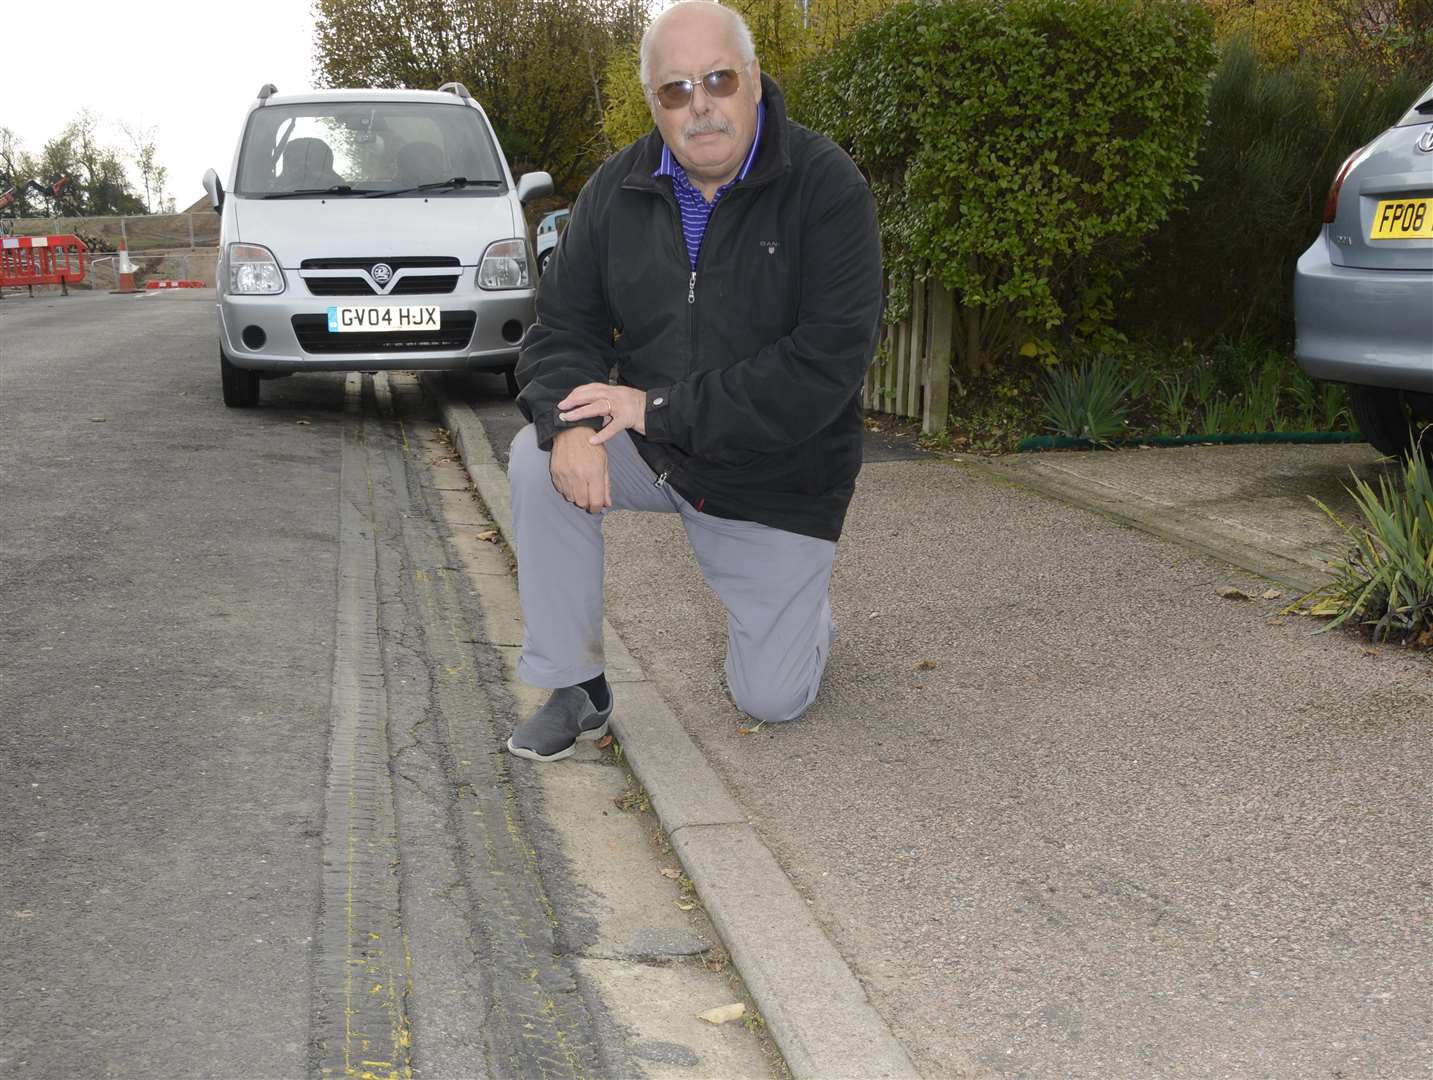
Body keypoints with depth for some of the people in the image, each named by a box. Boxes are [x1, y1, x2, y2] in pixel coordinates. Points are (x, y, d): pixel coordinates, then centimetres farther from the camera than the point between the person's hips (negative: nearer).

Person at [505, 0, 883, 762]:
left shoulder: (826, 185, -18)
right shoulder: (618, 190, -3)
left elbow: (828, 360, -26)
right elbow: (563, 325, -3)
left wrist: (662, 409, -28)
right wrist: (570, 423, -27)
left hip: (776, 478, -3)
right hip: (648, 446, 3)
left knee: (770, 699, 0)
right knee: (537, 461, -25)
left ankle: (799, 606, 38)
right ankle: (575, 692, -9)